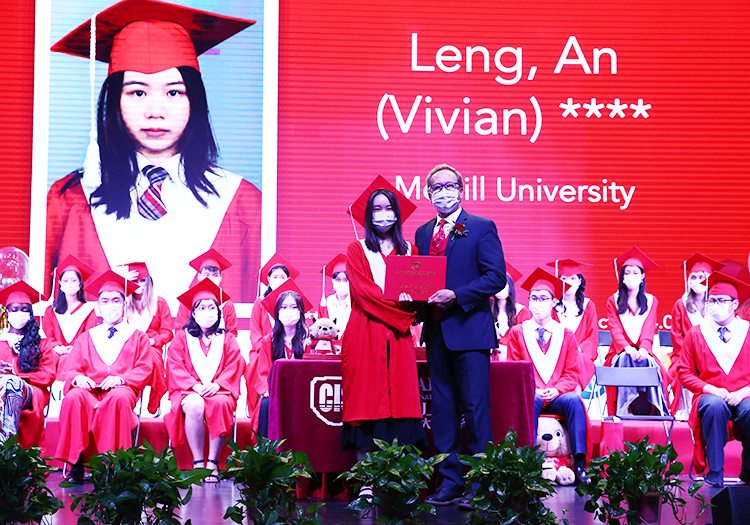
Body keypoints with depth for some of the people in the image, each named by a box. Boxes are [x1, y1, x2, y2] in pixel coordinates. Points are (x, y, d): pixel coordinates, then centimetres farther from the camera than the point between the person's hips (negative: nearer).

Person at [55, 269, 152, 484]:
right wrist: (78, 377, -11)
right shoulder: (86, 338, 25)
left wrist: (121, 379, -14)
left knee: (119, 398, -40)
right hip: (89, 389, 2)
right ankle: (76, 464, -30)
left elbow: (144, 370, 6)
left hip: (122, 389, -2)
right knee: (73, 398, -35)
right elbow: (72, 368, 15)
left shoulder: (137, 337, 19)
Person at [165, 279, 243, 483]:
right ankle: (198, 462, -29)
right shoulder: (182, 338, 13)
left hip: (219, 390, 1)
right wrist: (195, 385, -15)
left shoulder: (227, 339, 15)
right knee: (195, 405, -36)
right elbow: (176, 368, 1)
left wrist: (216, 385, -15)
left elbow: (234, 368, 3)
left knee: (220, 404, -35)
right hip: (189, 391, 0)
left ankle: (213, 462, -30)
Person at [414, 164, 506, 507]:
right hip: (436, 332, 6)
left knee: (475, 408, -5)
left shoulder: (481, 228, -2)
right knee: (443, 410, 9)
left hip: (469, 330, -6)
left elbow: (496, 276, -10)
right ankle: (450, 482, 17)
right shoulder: (423, 233, 16)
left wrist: (456, 295, -18)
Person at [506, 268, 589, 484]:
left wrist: (556, 389, -14)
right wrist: (532, 390, -13)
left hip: (557, 396, 1)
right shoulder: (517, 332, 11)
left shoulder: (566, 334, 12)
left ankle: (579, 462, -34)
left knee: (574, 400, -32)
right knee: (531, 401, -36)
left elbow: (571, 374, 7)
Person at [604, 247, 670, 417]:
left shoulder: (651, 301, 14)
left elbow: (649, 329, 0)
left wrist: (643, 348, -22)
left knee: (645, 362, -34)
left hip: (642, 351, 1)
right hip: (621, 352, -1)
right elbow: (615, 329, -3)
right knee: (625, 361, -35)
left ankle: (646, 412, -35)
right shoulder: (613, 301, 11)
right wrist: (627, 348, -23)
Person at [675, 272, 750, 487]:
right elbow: (685, 373, 6)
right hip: (711, 396, 0)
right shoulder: (695, 334, 9)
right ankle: (714, 474, -27)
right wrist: (711, 390, -9)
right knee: (714, 406, -37)